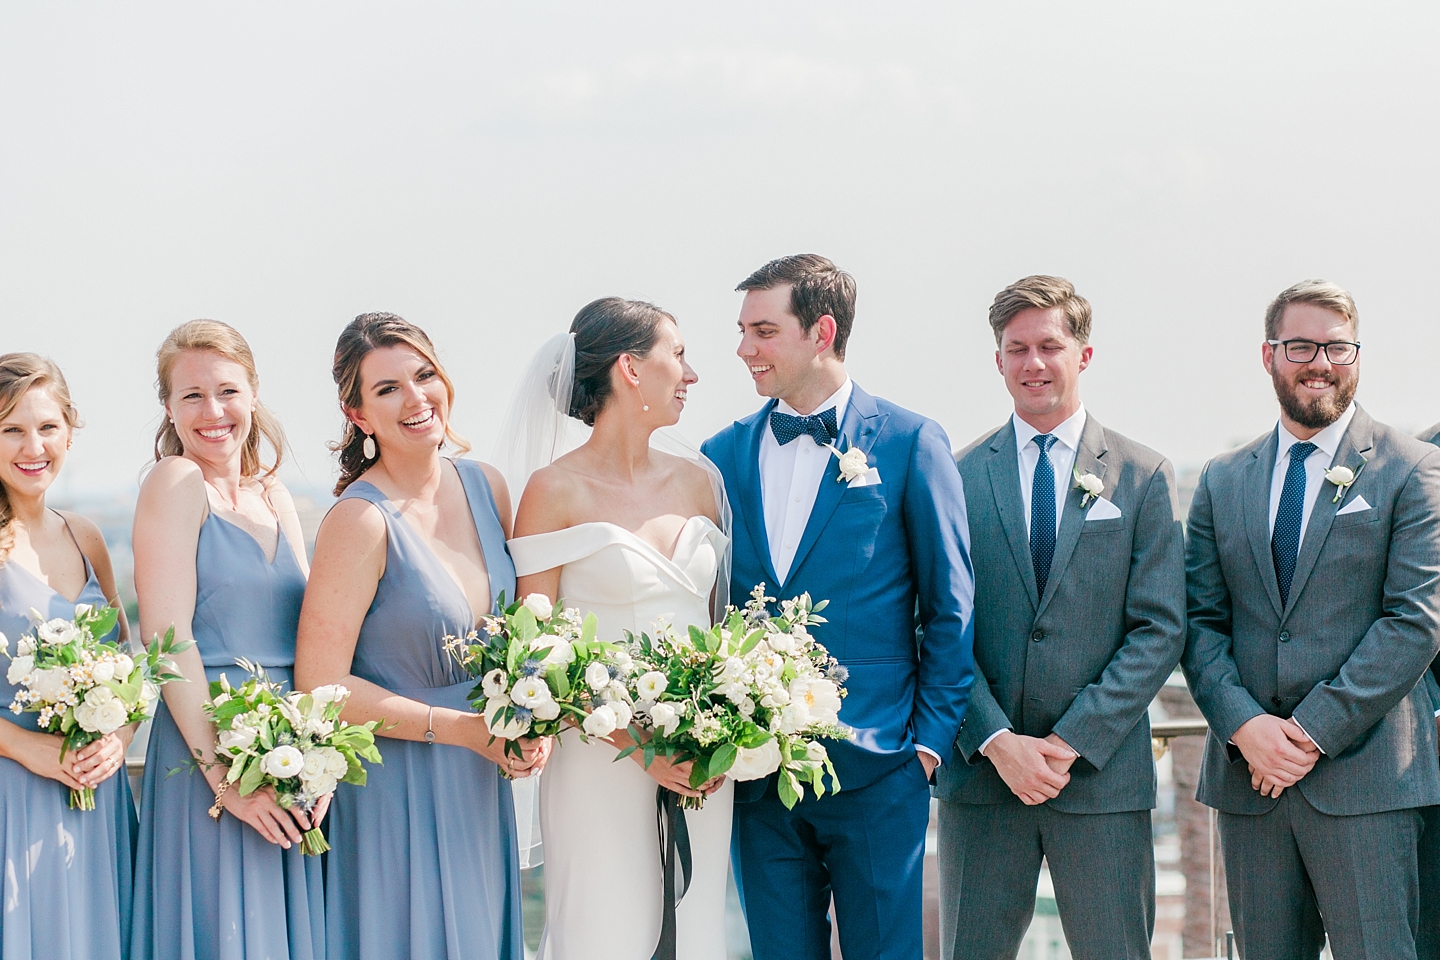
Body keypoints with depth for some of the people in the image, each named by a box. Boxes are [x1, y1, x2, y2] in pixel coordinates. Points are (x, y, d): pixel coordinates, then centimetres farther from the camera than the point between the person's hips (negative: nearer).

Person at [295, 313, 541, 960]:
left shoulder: (486, 487, 2)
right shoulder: (361, 519, -18)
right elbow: (320, 685, -18)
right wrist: (460, 728, -18)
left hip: (482, 786, 6)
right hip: (397, 791, -6)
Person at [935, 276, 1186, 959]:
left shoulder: (1144, 477, 5)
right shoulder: (957, 478, 7)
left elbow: (1160, 630, -1)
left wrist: (1071, 742, -10)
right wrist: (996, 741, -11)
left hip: (1103, 773, 0)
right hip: (980, 772, 1)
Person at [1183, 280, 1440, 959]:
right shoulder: (1221, 482, 14)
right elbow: (1199, 622, 9)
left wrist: (1314, 729, -13)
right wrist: (1245, 725, -9)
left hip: (1364, 773, -4)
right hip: (1248, 775, 4)